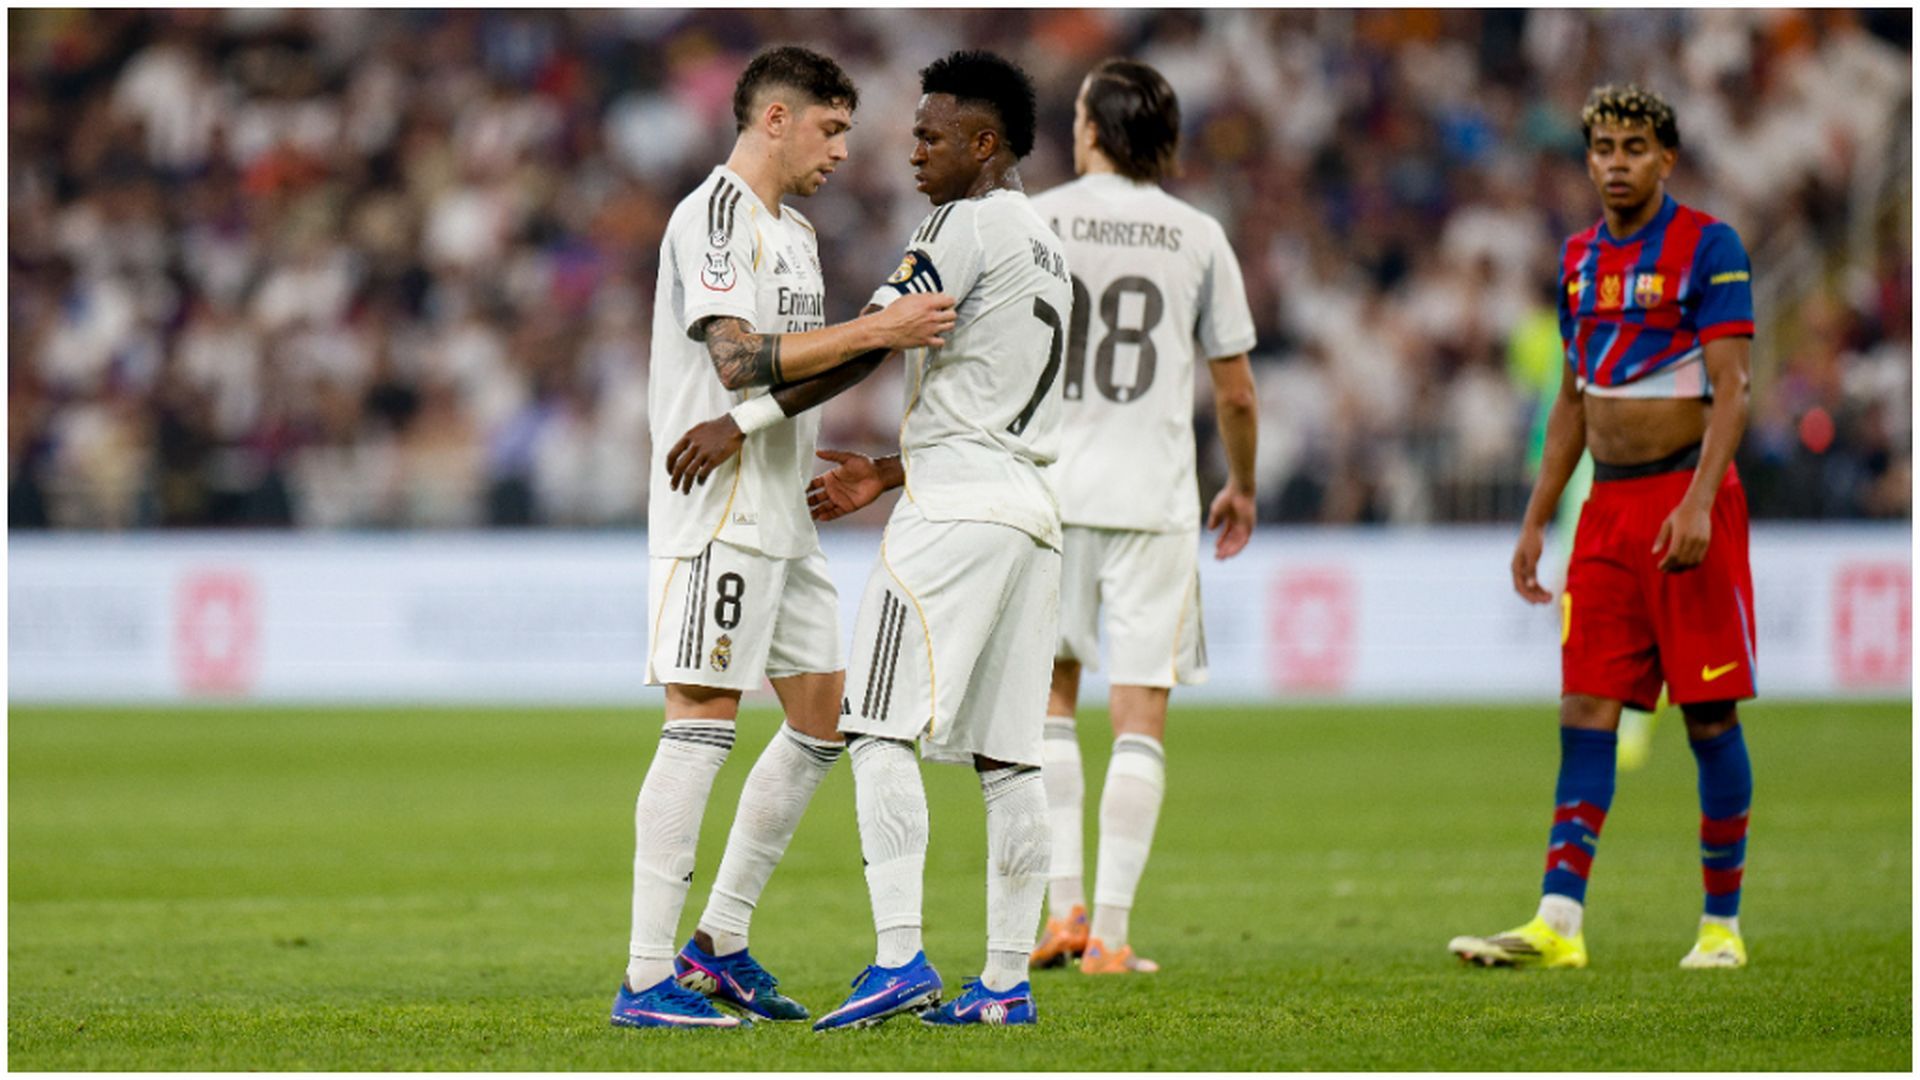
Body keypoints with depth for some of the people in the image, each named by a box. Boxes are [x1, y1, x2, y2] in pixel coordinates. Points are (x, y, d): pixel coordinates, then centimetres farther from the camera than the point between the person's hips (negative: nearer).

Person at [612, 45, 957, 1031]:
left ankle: (720, 945, 17)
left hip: (778, 516, 10)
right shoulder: (714, 217, -12)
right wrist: (875, 330, -24)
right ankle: (648, 979, -12)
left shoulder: (791, 230, 19)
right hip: (716, 510, -10)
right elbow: (738, 360, -23)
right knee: (702, 723, -12)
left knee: (822, 718, 10)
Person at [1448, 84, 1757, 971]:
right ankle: (1558, 922, -6)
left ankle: (1722, 925, 7)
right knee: (1586, 711, -2)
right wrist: (1535, 521, 17)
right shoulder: (1581, 258, 14)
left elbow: (1730, 392, -12)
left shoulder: (1707, 247, -6)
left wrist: (1697, 504, -23)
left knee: (1709, 716, -1)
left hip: (1687, 497, -6)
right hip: (1607, 506, 6)